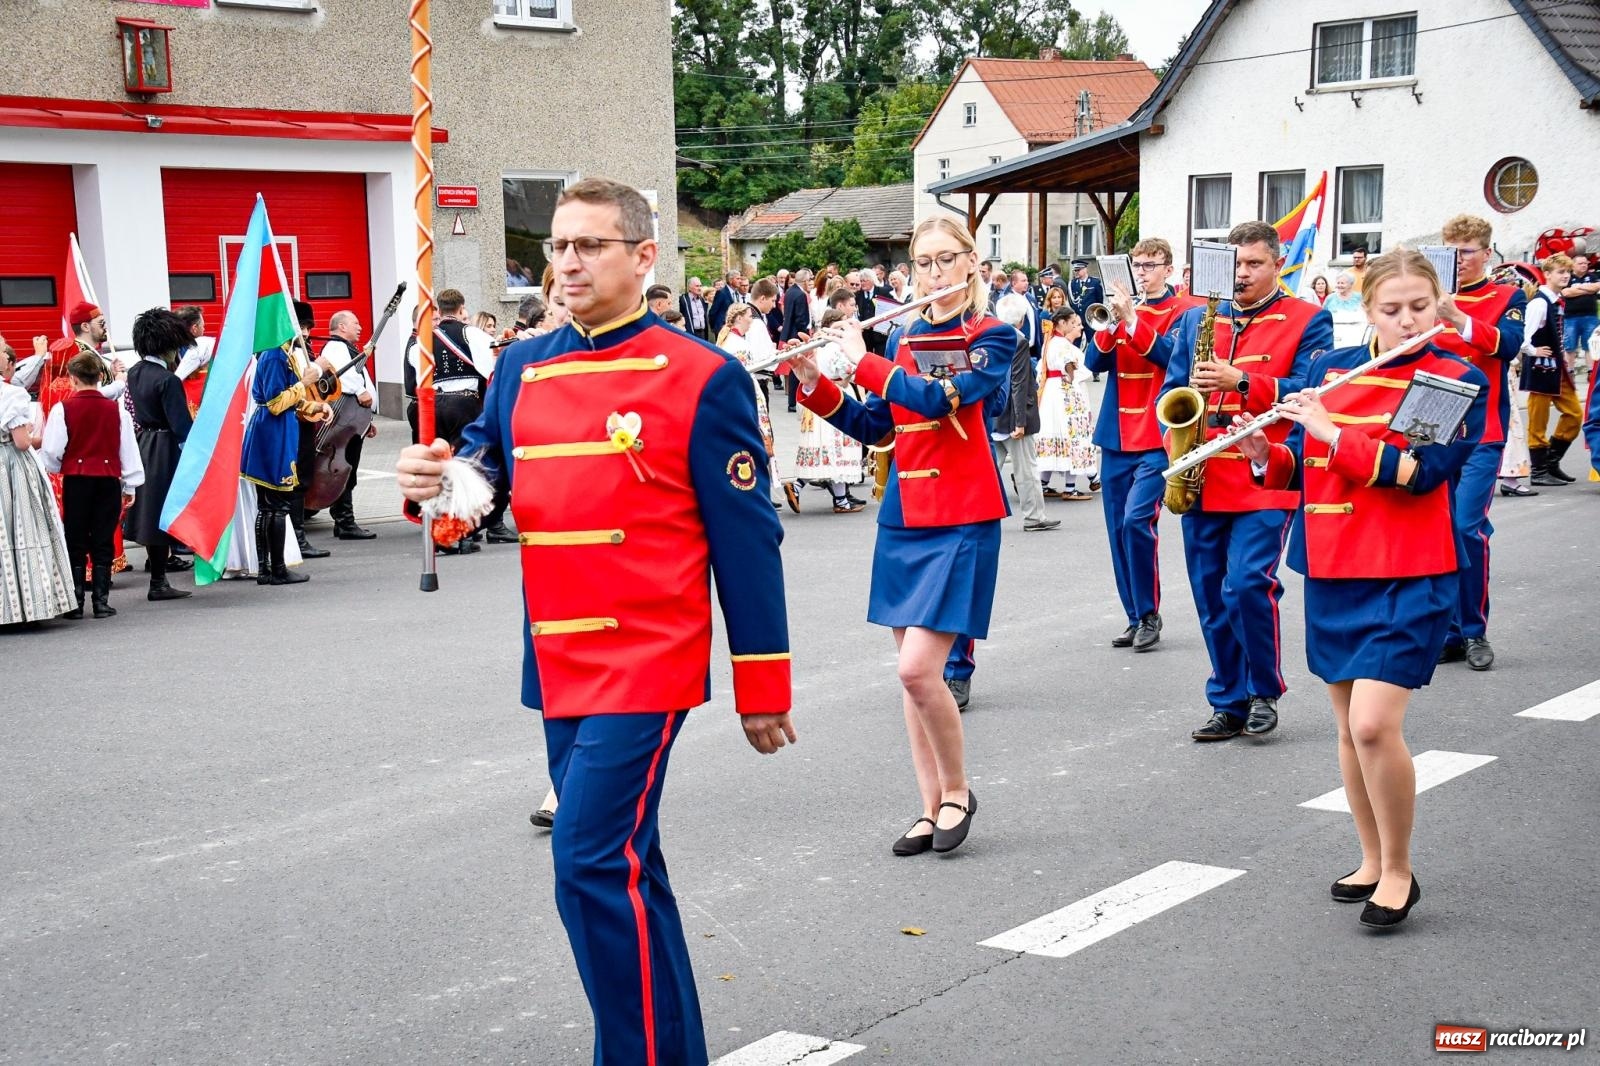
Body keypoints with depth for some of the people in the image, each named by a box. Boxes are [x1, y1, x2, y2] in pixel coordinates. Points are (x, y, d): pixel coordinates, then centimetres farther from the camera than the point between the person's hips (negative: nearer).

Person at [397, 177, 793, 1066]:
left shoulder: (703, 378, -7)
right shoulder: (523, 368, 9)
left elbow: (746, 543, -6)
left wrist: (763, 687, -5)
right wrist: (434, 476, -8)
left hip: (646, 662, -7)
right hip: (557, 665, 7)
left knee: (595, 866, -13)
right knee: (623, 866, 16)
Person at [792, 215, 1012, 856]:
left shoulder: (993, 337, -4)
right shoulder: (904, 339, 13)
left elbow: (941, 399, -19)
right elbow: (873, 427, 12)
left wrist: (861, 359, -14)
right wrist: (813, 383, -1)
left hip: (963, 522, -6)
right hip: (903, 519, 6)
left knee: (918, 669, -14)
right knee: (913, 672, 7)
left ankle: (957, 791, 8)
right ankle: (931, 807, 17)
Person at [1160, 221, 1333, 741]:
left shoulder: (1307, 320, 3)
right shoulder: (1195, 319, 15)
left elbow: (1309, 391, -7)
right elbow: (1171, 389, 17)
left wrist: (1240, 381, -17)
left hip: (1266, 481, -5)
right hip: (1202, 480, 5)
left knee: (1247, 585, -16)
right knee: (1212, 597, 7)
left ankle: (1264, 690, 6)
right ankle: (1229, 703, 19)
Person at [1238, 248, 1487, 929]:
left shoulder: (1460, 380, -4)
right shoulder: (1328, 370, 8)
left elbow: (1418, 472, -17)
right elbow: (1301, 468, 12)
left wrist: (1332, 432, -19)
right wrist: (1266, 455, -9)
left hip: (1410, 578, -5)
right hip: (1330, 572, 5)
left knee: (1373, 725, -16)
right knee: (1351, 726, 11)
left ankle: (1399, 872, 3)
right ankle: (1372, 860, 28)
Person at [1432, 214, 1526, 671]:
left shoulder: (1507, 297, 4)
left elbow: (1508, 343, -16)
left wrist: (1459, 319, -30)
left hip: (1480, 432, -3)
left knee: (1469, 527, -12)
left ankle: (1475, 631, 0)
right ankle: (1449, 632, 11)